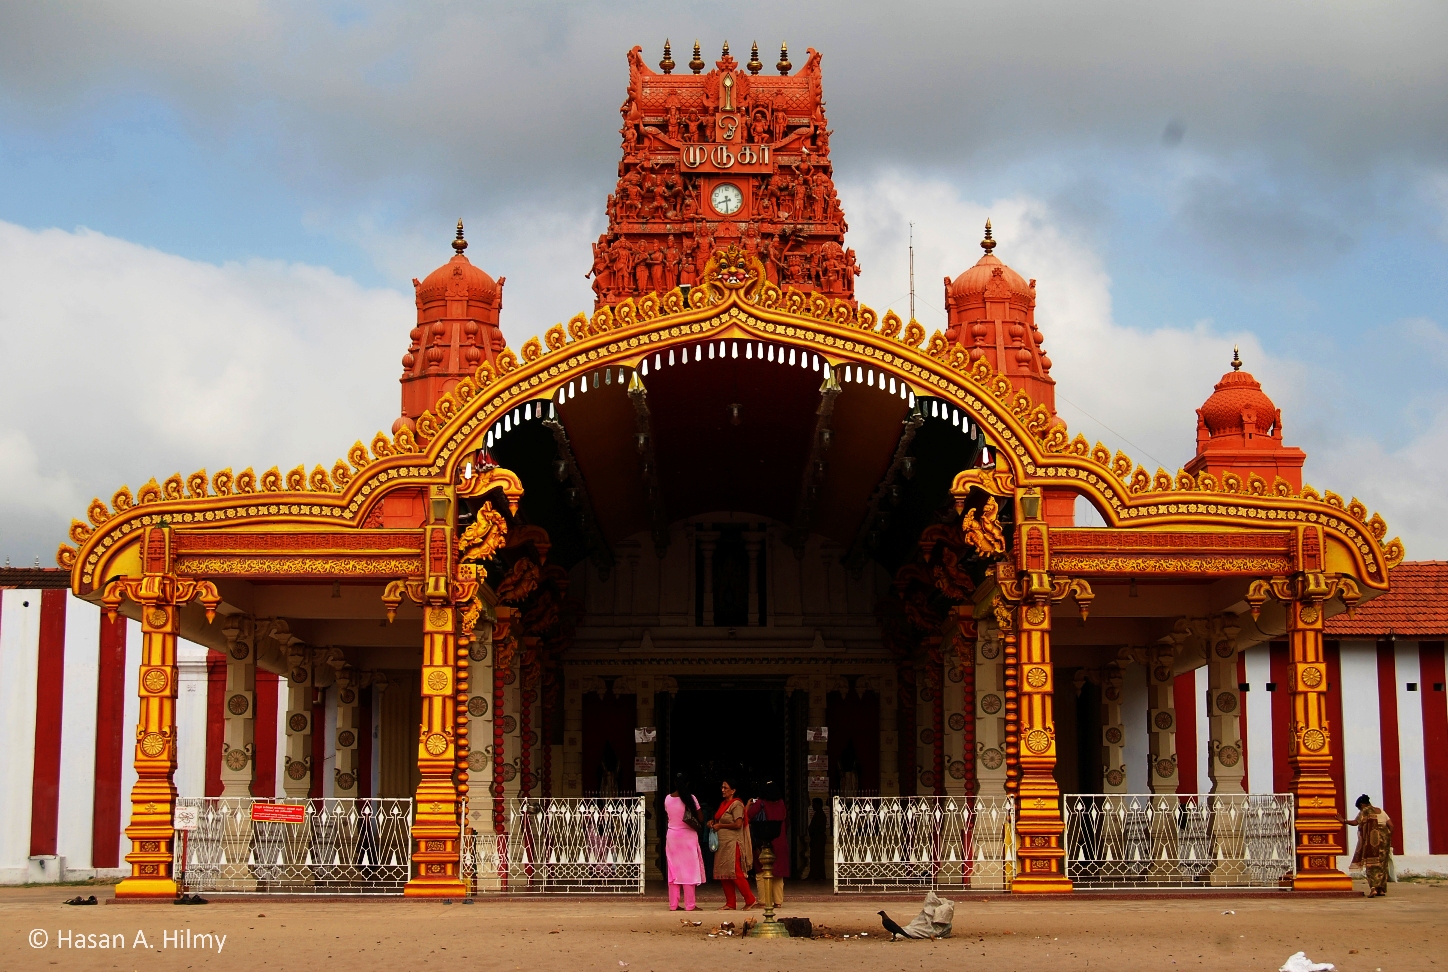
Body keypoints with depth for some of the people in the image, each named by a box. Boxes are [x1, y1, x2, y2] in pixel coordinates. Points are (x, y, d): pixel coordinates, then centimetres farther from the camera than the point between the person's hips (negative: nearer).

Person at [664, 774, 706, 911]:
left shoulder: (668, 799, 1)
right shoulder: (690, 798, -10)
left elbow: (668, 815, 7)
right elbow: (699, 819, -5)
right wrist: (698, 825, 13)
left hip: (672, 836, 4)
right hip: (688, 836, -4)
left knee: (674, 870, 8)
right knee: (689, 870, 1)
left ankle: (673, 905, 8)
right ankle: (689, 905, 0)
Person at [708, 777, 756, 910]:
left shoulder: (736, 804, -10)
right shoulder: (723, 804, 17)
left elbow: (738, 824, -19)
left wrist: (720, 826, -11)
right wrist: (713, 823, 7)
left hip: (732, 843, -9)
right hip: (722, 844, 9)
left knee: (735, 873, -9)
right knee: (724, 874, 7)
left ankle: (750, 900, 0)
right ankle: (730, 904, 11)